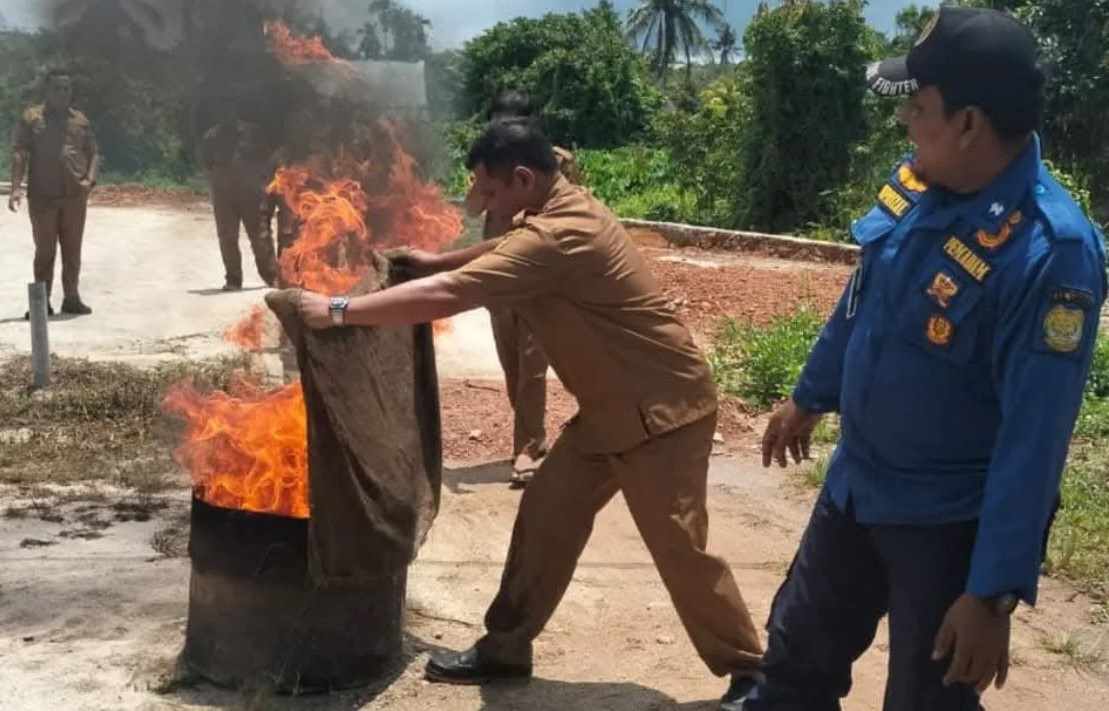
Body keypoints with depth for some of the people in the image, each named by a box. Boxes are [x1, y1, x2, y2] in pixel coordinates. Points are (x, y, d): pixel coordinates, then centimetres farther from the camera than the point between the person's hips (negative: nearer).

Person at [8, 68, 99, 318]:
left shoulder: (81, 120, 13)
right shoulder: (31, 118, 3)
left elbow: (93, 153, 14)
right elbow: (19, 153, -5)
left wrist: (90, 179, -6)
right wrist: (16, 188, -16)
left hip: (75, 197, 3)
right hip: (42, 196, -2)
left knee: (72, 250, 8)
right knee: (45, 251, 1)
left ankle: (72, 298, 17)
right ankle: (42, 302, 7)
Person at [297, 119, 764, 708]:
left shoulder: (557, 238, -28)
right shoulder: (560, 210, 5)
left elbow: (444, 298, -31)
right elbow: (503, 251, 29)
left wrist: (338, 311, -23)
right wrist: (439, 259, 21)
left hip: (662, 410, -10)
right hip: (610, 410, 10)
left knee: (680, 550, -3)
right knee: (545, 515, 9)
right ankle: (505, 647, 19)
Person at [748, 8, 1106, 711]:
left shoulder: (1051, 252, -29)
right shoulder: (918, 183, -6)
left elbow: (1035, 439, -27)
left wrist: (994, 592, -25)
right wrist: (811, 396, 23)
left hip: (952, 522, -6)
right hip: (856, 485, 7)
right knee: (798, 652, 23)